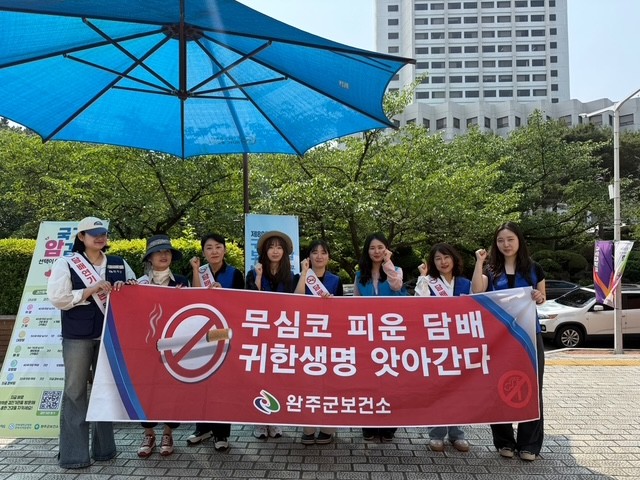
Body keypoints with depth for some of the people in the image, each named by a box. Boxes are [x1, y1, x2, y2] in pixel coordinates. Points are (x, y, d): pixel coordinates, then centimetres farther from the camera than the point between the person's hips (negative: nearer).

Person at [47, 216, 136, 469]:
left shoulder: (119, 264, 10)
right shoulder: (66, 263, -1)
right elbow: (57, 298, -9)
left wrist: (124, 288, -10)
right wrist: (90, 290, -18)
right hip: (77, 337, -3)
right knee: (75, 391, 1)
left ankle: (103, 447, 22)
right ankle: (73, 453, 8)